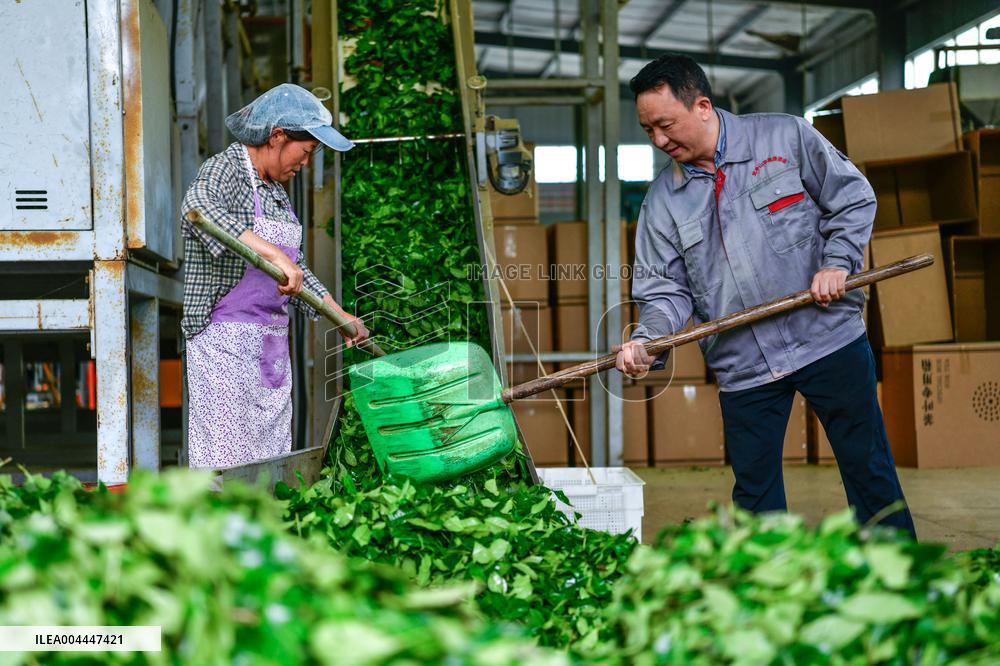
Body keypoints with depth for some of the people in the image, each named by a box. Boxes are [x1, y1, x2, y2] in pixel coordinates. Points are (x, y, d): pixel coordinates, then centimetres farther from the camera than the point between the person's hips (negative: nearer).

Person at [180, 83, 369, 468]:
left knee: (271, 462, 6)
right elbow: (198, 206, -34)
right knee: (227, 464, -11)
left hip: (272, 344, 9)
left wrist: (340, 315, 23)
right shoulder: (224, 170, -9)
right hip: (226, 338, -9)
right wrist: (273, 253, -41)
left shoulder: (275, 191, 18)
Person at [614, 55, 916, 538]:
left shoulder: (786, 136, -3)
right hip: (743, 367, 2)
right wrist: (647, 341, -16)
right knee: (754, 493, 7)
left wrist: (837, 262, -11)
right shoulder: (663, 199, 4)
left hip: (830, 339, -2)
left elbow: (854, 199, 4)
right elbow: (665, 288, 2)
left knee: (868, 468, 6)